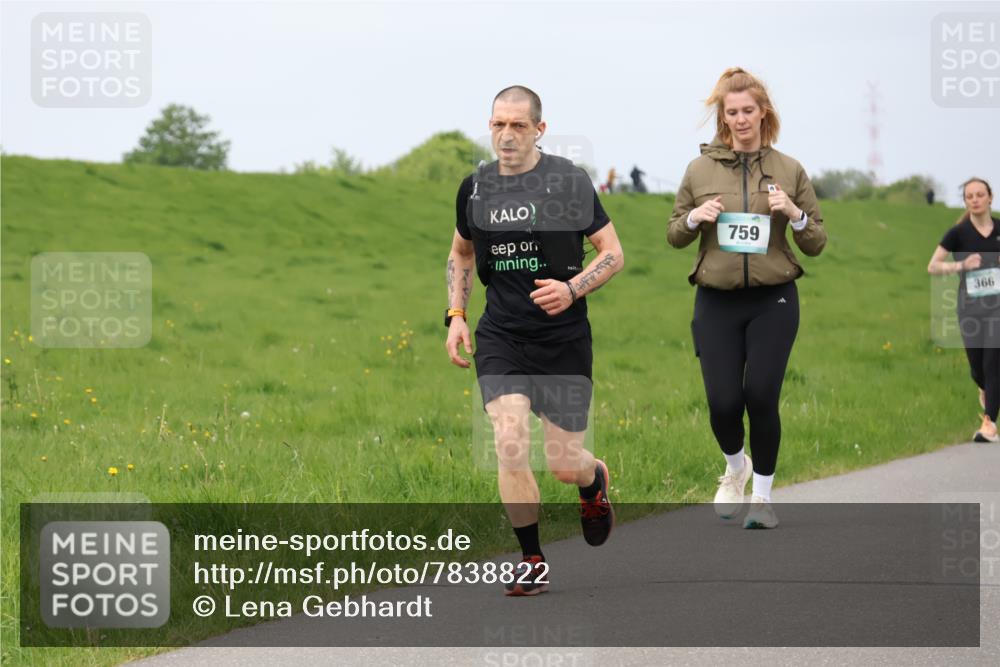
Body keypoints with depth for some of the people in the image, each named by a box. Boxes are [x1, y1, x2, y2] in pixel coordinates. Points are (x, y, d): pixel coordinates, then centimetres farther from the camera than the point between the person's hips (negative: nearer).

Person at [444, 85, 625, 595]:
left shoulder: (569, 180, -6)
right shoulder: (475, 187, 5)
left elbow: (613, 253, -2)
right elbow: (461, 253, 22)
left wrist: (572, 289, -19)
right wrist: (456, 315, 11)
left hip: (563, 338, -2)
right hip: (500, 336, 2)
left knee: (564, 464, 0)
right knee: (510, 444, -16)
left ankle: (595, 482, 40)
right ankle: (532, 561, -1)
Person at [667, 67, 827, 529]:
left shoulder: (788, 171, 3)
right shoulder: (701, 169, 4)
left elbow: (816, 244, 6)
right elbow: (674, 235, 12)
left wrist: (794, 213, -13)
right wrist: (695, 218, -9)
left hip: (773, 302, -1)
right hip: (716, 303, 1)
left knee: (761, 397, -8)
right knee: (723, 402, -4)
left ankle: (763, 495, 11)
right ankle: (735, 467, 29)